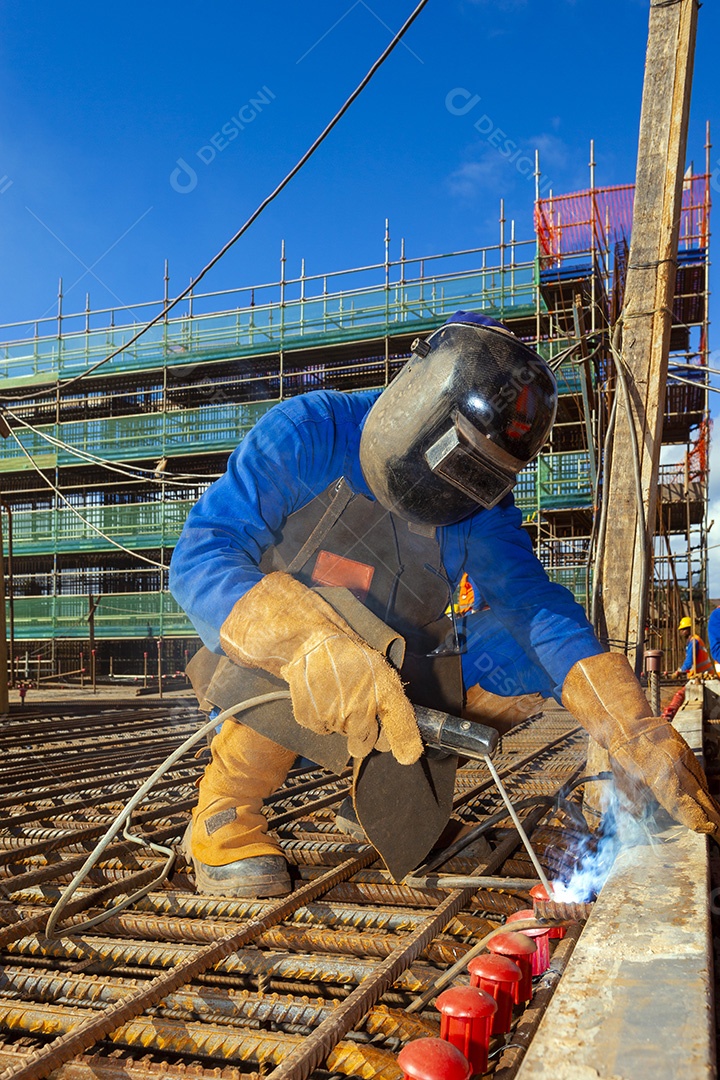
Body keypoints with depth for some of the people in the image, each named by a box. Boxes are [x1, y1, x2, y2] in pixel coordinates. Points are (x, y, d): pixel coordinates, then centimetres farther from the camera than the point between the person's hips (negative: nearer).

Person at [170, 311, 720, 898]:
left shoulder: (483, 505, -8)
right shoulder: (309, 435, -22)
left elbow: (534, 602, -20)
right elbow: (201, 554, -33)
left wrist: (635, 730, -36)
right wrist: (317, 645, -52)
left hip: (391, 688, 5)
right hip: (265, 676, -4)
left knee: (533, 649, -12)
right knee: (313, 616, -38)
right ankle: (225, 809, -17)